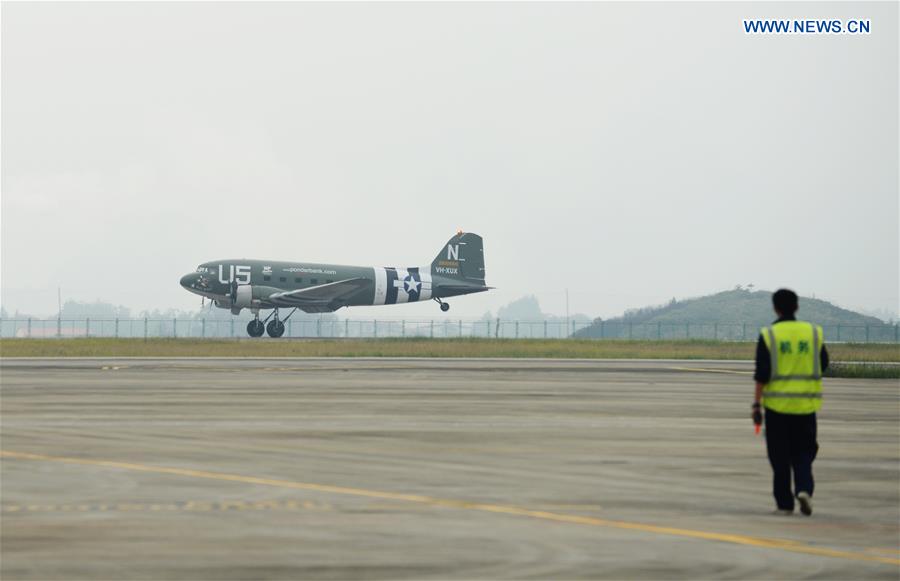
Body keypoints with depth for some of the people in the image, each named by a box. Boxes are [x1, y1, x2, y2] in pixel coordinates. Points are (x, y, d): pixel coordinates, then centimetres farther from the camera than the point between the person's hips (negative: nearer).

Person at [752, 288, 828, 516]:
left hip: (777, 403, -2)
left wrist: (756, 404, -6)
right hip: (806, 403, 2)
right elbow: (823, 365, 10)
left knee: (780, 456, 7)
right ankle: (804, 488, -12)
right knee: (803, 452, 11)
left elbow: (762, 374, -10)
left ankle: (784, 503, 9)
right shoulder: (814, 333, 1)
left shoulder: (768, 335, -6)